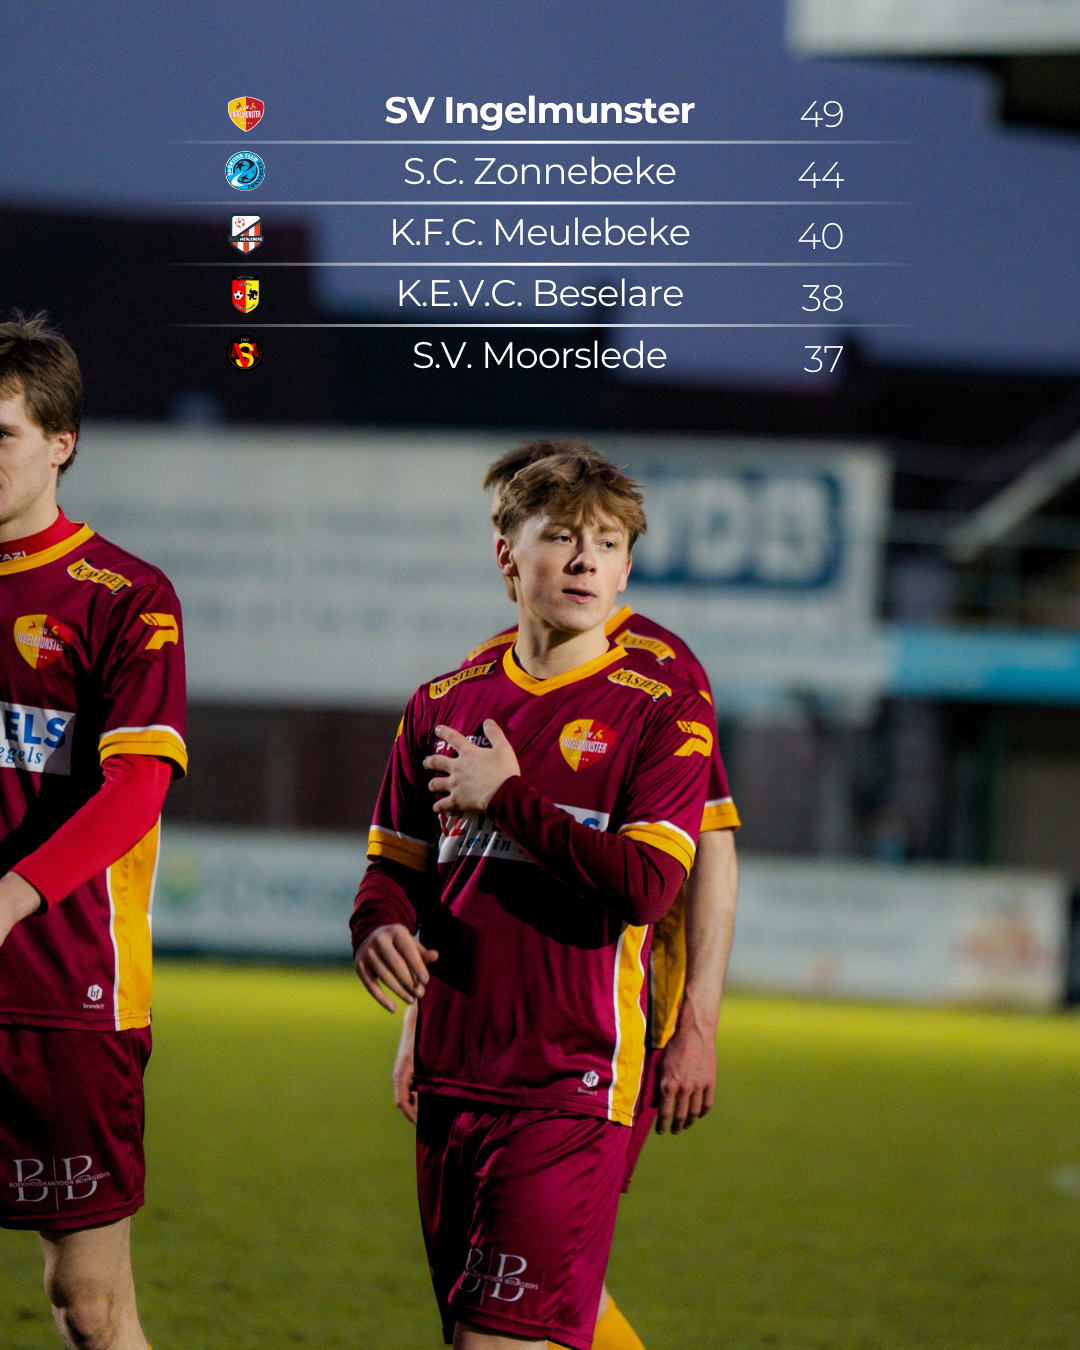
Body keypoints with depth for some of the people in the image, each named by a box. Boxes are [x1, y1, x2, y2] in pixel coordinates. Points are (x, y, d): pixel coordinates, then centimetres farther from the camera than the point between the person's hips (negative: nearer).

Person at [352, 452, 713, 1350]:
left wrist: (508, 798, -11)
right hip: (452, 1072, 6)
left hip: (572, 1082, -6)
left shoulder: (660, 709, -3)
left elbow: (647, 886, -15)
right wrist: (380, 926, -5)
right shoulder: (446, 703, 12)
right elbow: (395, 860, 18)